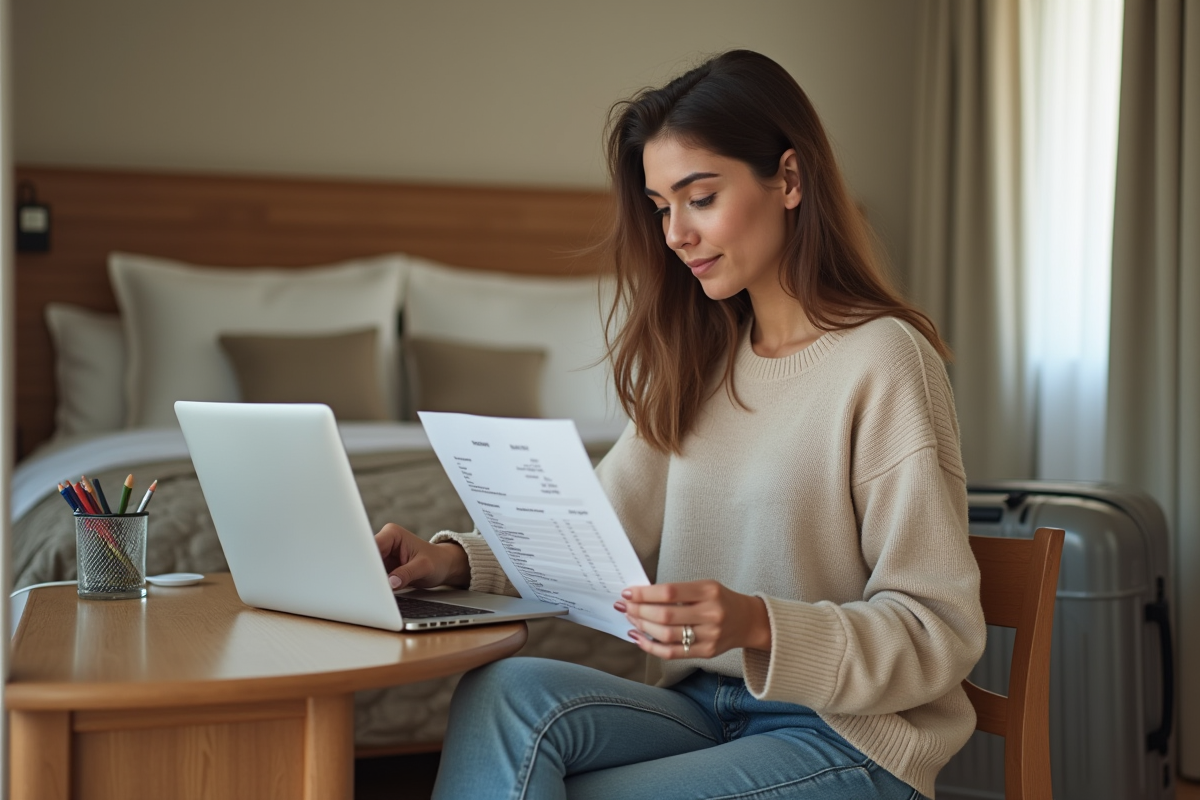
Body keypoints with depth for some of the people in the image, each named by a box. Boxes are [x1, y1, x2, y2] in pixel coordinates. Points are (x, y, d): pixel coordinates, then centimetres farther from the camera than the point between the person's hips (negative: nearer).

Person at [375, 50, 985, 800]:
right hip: (706, 708, 6)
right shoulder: (704, 359, 12)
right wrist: (459, 557, -9)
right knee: (506, 690, -22)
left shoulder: (882, 359, -12)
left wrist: (757, 626, -29)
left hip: (846, 738, -6)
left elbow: (941, 632, -14)